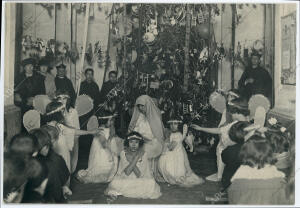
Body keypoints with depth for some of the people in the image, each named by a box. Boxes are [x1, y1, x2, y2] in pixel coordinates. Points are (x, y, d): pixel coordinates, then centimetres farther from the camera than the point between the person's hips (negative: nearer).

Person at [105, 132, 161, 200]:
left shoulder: (143, 154, -9)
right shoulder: (123, 153, -7)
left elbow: (139, 175, -18)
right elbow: (127, 172, -20)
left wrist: (131, 160, -22)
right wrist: (136, 157, -24)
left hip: (140, 180, 1)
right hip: (125, 180, -1)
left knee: (151, 183, -29)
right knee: (115, 183, -30)